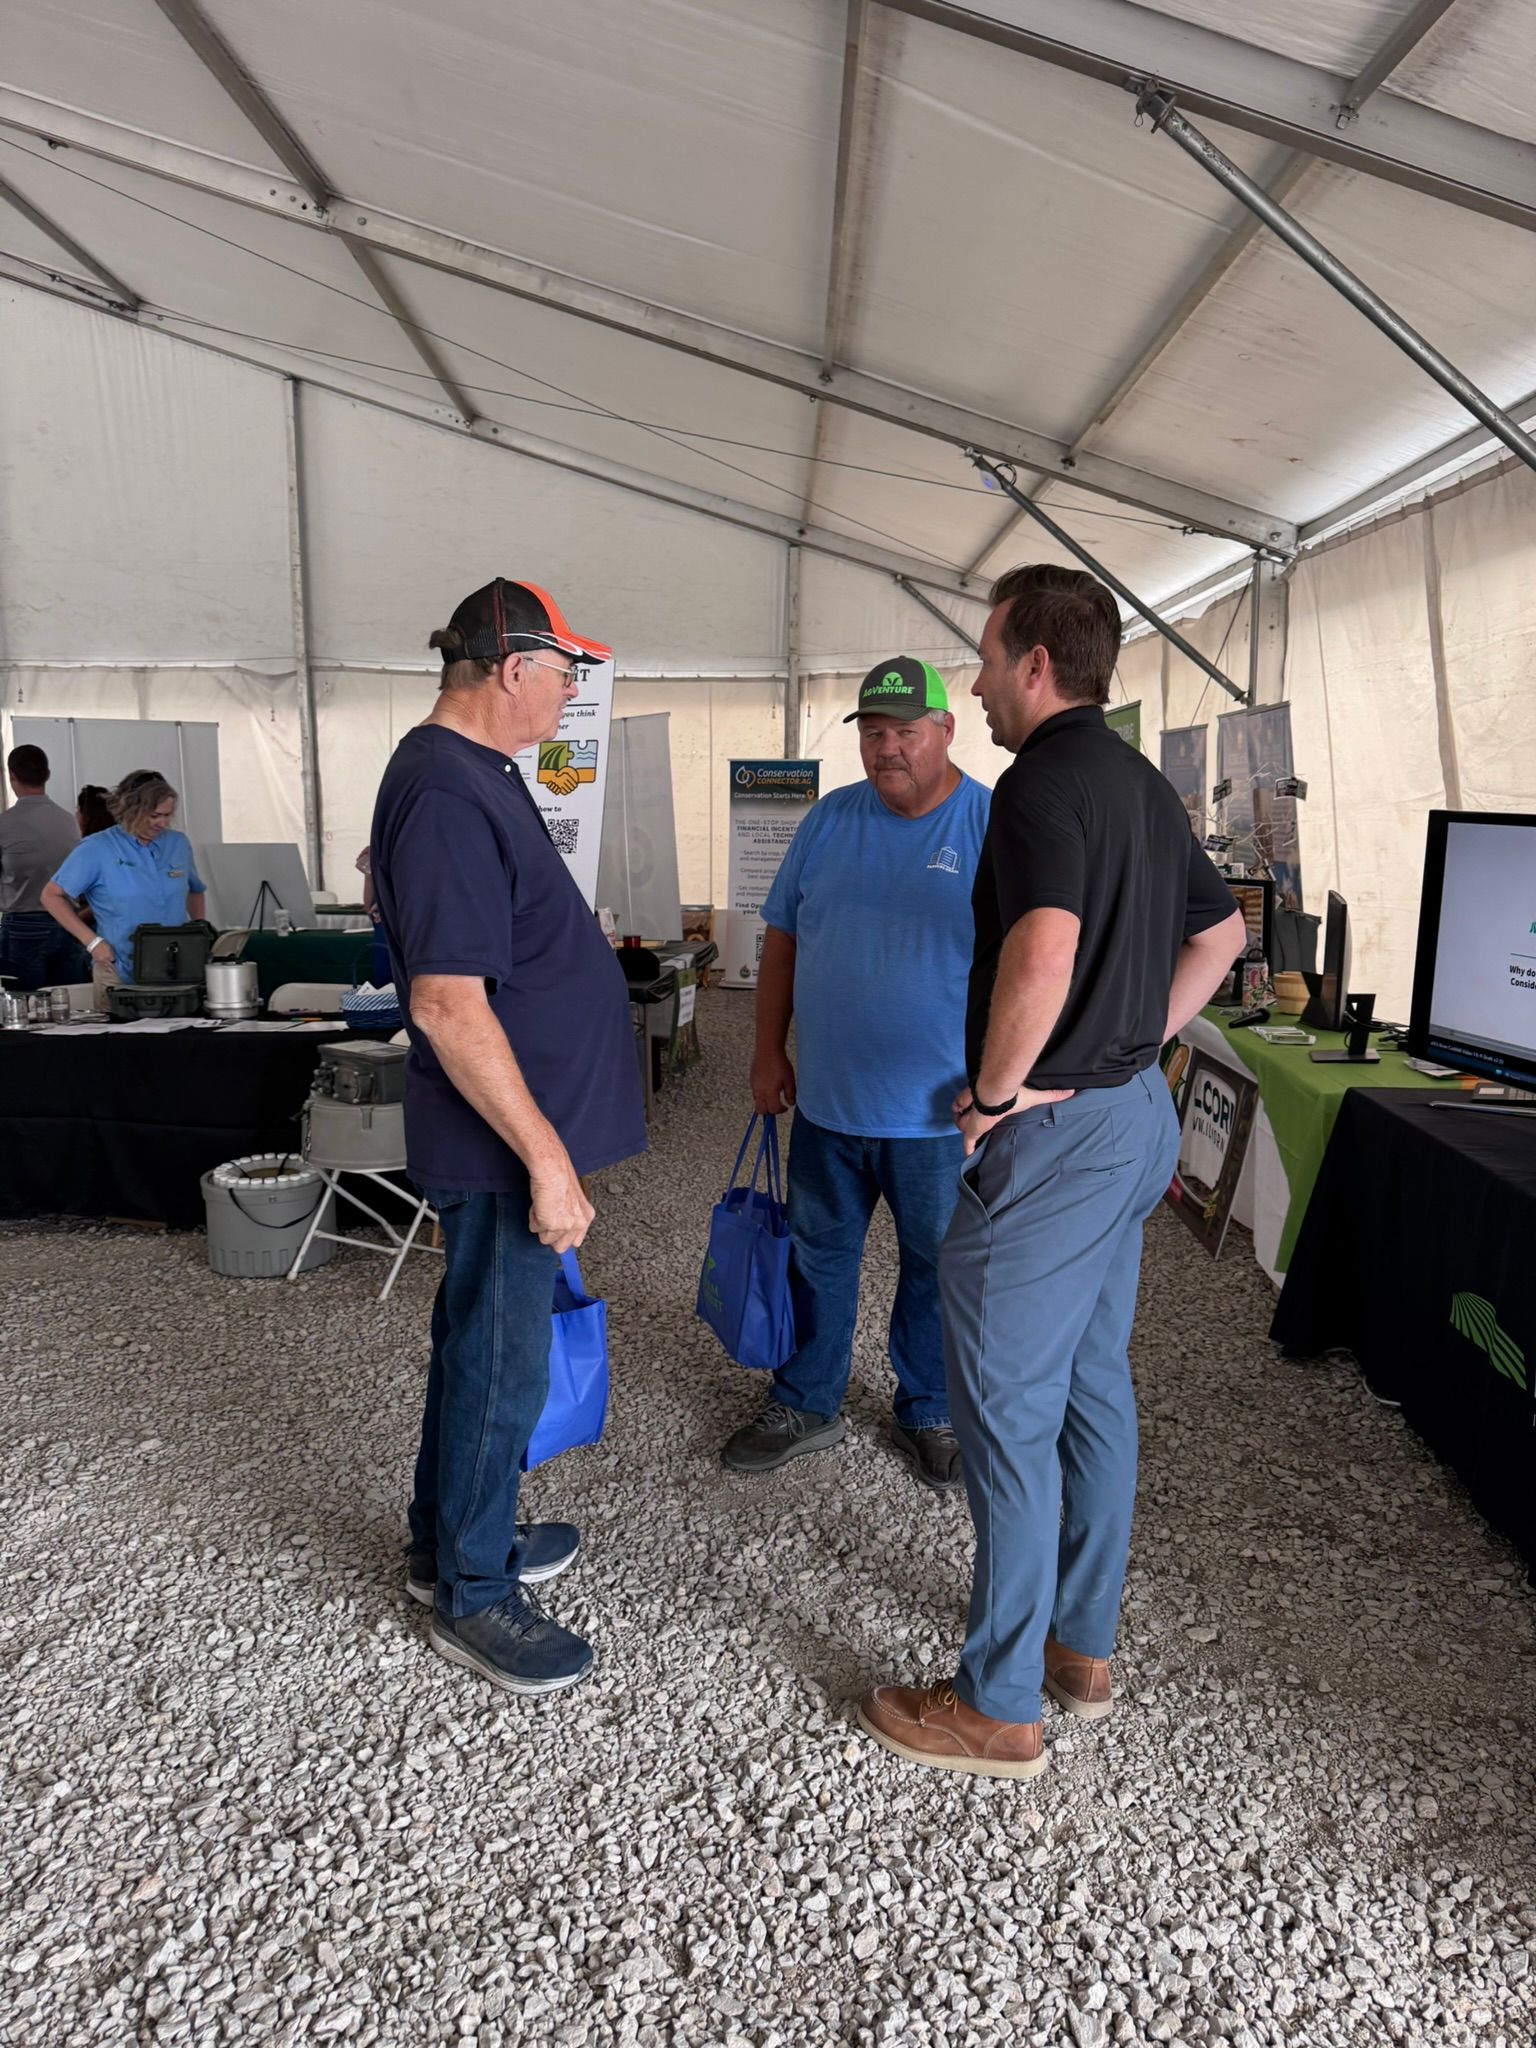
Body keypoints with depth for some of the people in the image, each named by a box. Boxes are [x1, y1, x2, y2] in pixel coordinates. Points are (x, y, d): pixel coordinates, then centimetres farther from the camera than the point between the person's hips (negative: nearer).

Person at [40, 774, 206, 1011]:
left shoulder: (178, 843, 7)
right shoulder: (96, 849, -5)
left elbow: (195, 892, 23)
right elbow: (51, 896, -1)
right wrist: (92, 941, -9)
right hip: (120, 974, -3)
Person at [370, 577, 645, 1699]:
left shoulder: (481, 773, 11)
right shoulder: (445, 796, -23)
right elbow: (448, 1003, -28)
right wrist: (546, 1159, -25)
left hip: (527, 1123, 11)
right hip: (506, 1141, -11)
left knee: (481, 1340, 21)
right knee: (502, 1362, 4)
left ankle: (450, 1537, 39)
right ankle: (472, 1594, 23)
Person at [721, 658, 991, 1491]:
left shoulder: (995, 827, -9)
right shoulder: (830, 819, 3)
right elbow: (782, 939, 9)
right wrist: (769, 1051, 6)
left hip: (940, 1112, -3)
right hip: (827, 1101, 4)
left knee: (938, 1268, 13)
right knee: (818, 1258, 16)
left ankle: (928, 1415, 34)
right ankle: (804, 1407, 34)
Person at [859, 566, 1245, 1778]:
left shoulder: (1045, 780, -18)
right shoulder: (1141, 784, 13)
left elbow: (1043, 954, -35)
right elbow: (1221, 931, 24)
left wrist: (995, 1089, -20)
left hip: (1055, 1135, -10)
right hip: (1137, 1114, 10)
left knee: (1008, 1410, 1)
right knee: (1094, 1388, 18)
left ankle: (998, 1704, 16)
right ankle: (1083, 1644, 34)